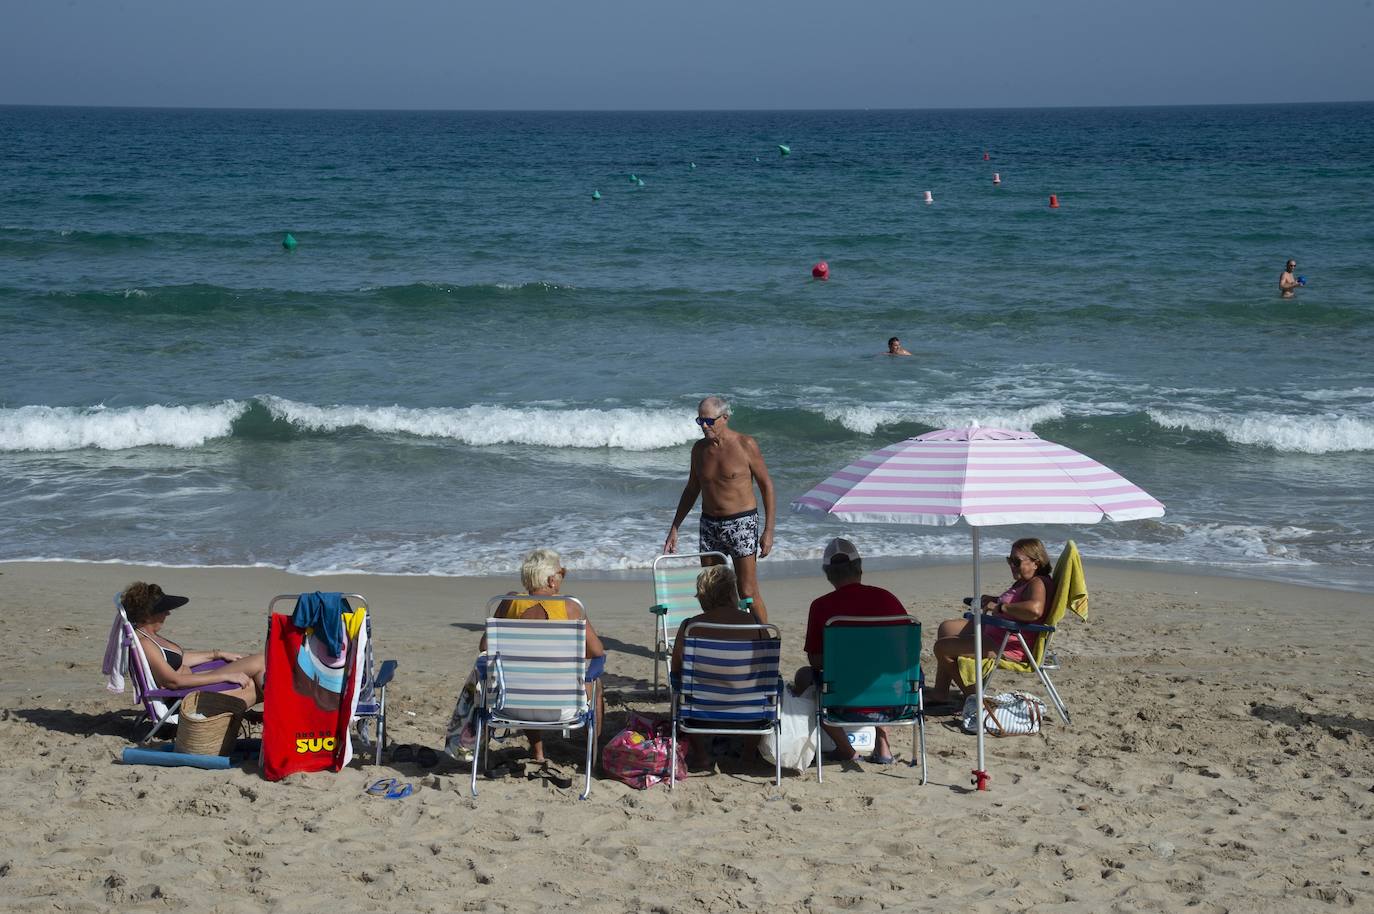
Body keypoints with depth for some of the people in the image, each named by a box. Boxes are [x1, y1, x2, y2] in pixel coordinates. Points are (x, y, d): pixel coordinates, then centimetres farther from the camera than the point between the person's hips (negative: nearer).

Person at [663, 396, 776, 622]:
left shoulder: (746, 445, -9)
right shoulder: (700, 449, 6)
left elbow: (766, 486, -4)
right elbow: (691, 490, 18)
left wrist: (768, 530, -9)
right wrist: (674, 528, 15)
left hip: (742, 523, -5)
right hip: (709, 525, 5)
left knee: (748, 593, -7)